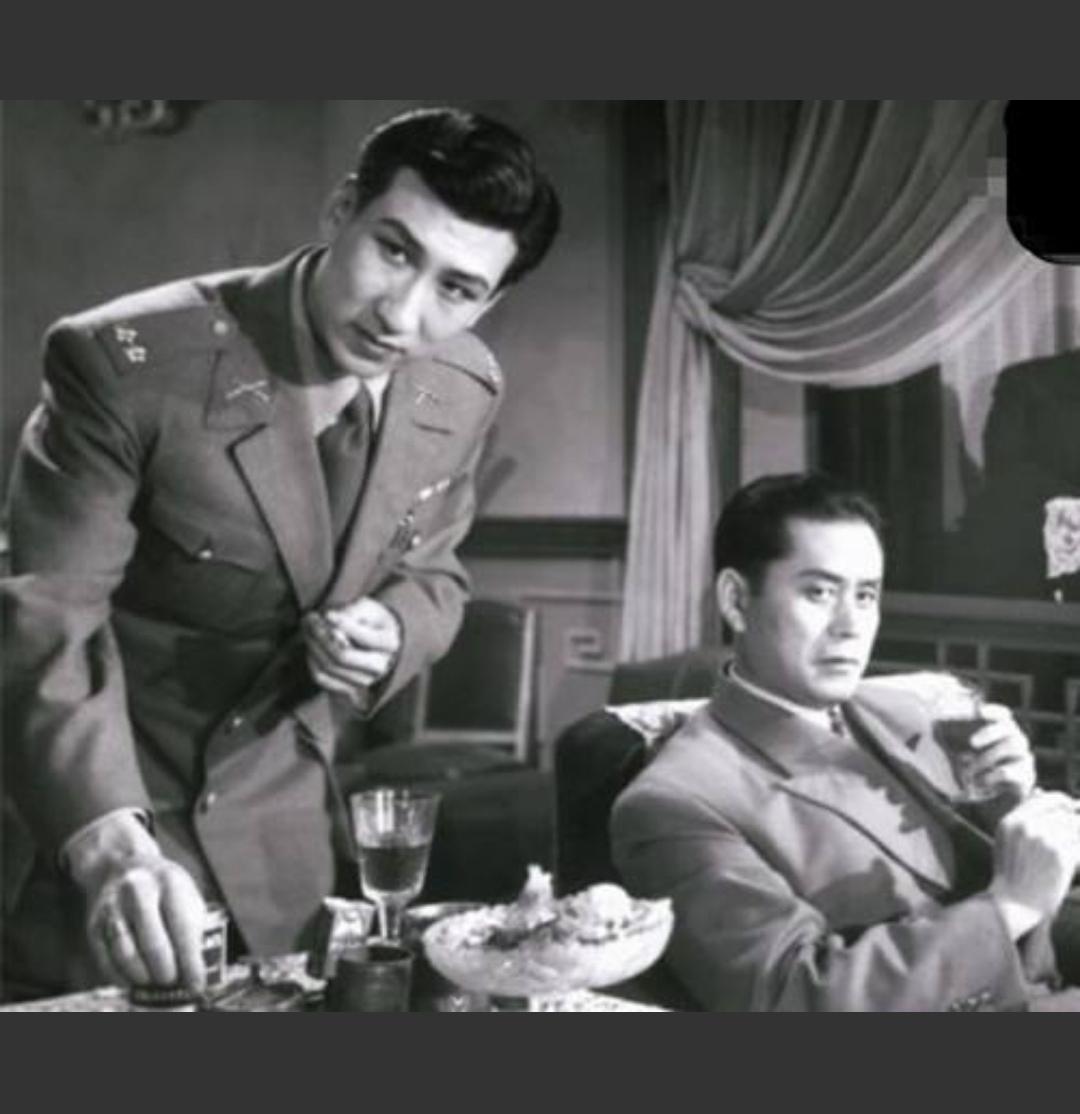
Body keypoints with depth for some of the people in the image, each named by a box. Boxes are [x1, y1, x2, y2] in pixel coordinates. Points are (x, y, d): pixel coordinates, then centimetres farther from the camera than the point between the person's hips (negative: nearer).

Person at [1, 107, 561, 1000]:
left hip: (285, 821, 5)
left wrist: (389, 635, -15)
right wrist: (110, 843, -40)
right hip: (91, 808, -4)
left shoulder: (464, 389, -6)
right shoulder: (128, 362, -24)